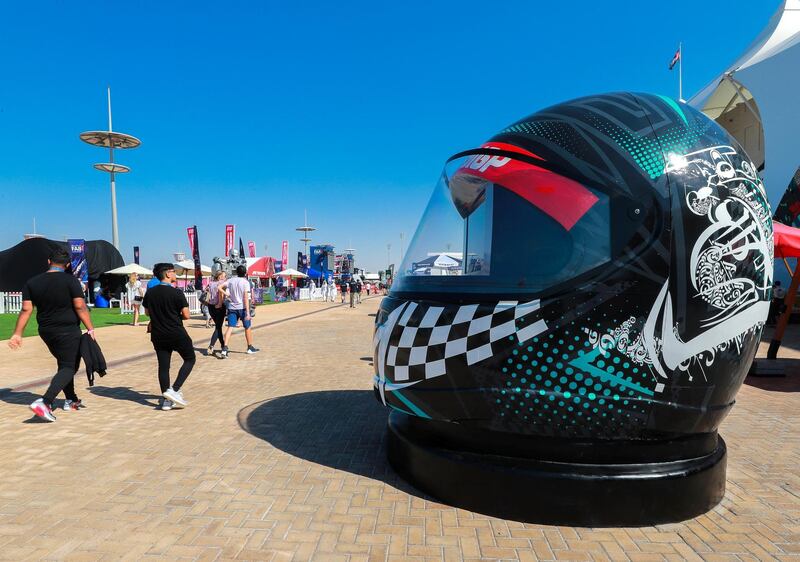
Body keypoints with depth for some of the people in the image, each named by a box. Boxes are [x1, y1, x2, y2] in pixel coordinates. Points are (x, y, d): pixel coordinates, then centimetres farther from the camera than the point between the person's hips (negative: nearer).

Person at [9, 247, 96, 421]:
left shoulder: (32, 282, 4)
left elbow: (26, 309, 0)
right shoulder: (71, 281, -11)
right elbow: (80, 307, -15)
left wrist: (17, 334, 5)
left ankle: (71, 400, 27)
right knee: (68, 367, -2)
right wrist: (90, 329, -11)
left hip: (46, 331, 6)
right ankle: (44, 402, -20)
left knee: (64, 364, 21)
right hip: (68, 331, -6)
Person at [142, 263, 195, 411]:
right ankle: (174, 390, -3)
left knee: (163, 366, 10)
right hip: (177, 334, -5)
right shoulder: (176, 293, -15)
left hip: (158, 336, 6)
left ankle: (166, 401, 13)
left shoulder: (150, 293, 3)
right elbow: (186, 315, -15)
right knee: (190, 359, 11)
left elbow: (147, 312, 16)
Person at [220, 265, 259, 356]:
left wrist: (226, 294, 2)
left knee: (230, 327, -1)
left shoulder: (231, 280, 5)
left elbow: (219, 288, -2)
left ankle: (225, 348, -15)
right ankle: (250, 347, 24)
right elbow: (246, 298, -15)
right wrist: (248, 313, -16)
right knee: (247, 327, 12)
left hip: (232, 307, 3)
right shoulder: (245, 282, -9)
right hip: (242, 307, -3)